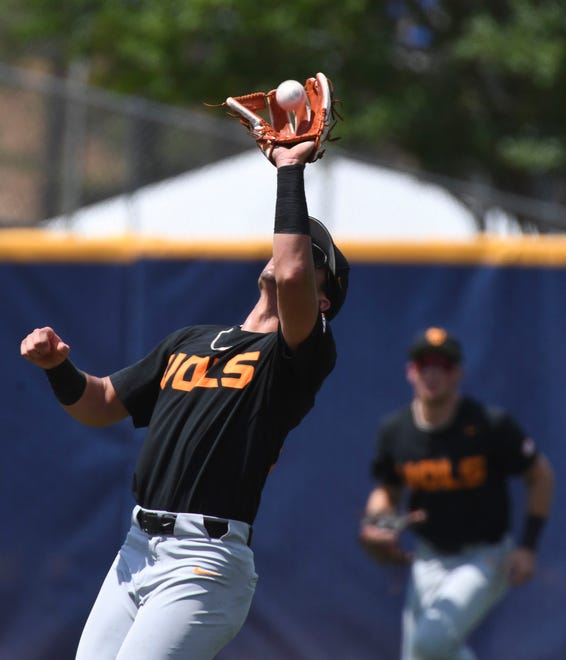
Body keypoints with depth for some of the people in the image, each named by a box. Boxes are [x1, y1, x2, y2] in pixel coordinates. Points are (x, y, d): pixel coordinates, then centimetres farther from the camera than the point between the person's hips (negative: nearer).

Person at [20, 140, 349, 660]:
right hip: (137, 551, 7)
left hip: (204, 563, -7)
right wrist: (59, 367, 3)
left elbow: (291, 275, -20)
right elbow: (101, 406, 25)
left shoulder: (296, 354, -1)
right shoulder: (188, 342, 23)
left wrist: (291, 170, -10)